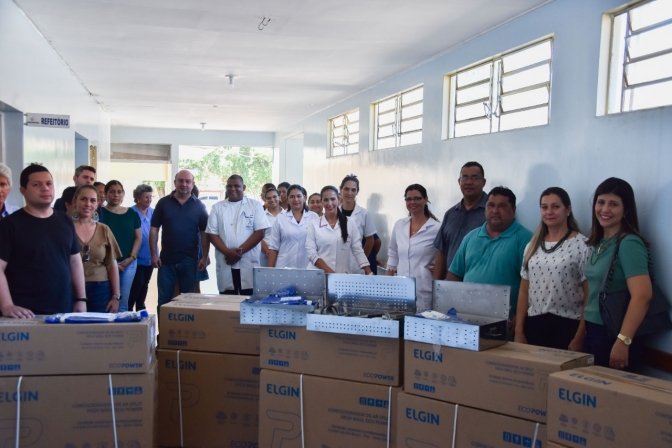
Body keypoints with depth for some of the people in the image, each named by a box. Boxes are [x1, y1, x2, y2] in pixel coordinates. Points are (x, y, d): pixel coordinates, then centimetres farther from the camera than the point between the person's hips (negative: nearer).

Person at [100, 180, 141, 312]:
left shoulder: (132, 214, 9)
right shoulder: (100, 213, -1)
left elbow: (138, 237, 11)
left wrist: (131, 257, -2)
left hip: (129, 263, 3)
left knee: (123, 302, 7)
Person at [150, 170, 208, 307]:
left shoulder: (199, 206, 2)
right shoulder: (163, 203, 1)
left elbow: (205, 233, 2)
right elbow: (154, 229, 2)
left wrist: (204, 257, -6)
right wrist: (154, 254, -5)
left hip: (190, 260, 0)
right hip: (166, 259, 0)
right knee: (164, 299, 8)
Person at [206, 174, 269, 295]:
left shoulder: (255, 205, 5)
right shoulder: (217, 207, 10)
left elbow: (259, 232, -3)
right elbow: (212, 234, 4)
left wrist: (240, 251, -11)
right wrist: (228, 252, -11)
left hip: (248, 263, -2)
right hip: (225, 263, 2)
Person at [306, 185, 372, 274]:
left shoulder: (350, 224, 6)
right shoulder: (314, 224, 3)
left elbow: (358, 250, 4)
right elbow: (311, 252, -4)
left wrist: (369, 273, -7)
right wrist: (330, 272, -15)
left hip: (343, 275, 1)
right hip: (318, 274, -1)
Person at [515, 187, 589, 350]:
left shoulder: (582, 245, -6)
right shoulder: (532, 246, 10)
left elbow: (589, 294, -7)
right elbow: (524, 291, 11)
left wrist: (580, 337, -11)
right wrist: (519, 331, 7)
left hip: (567, 326, -4)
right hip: (534, 326, 4)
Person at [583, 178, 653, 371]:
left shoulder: (629, 244, -15)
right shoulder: (598, 243, 9)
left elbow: (642, 296, -23)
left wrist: (623, 341, -26)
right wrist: (584, 330, 15)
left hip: (613, 335, -8)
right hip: (593, 332, 8)